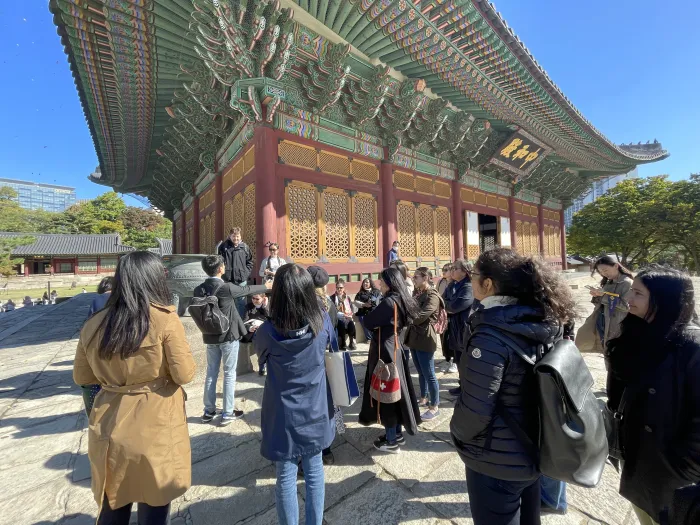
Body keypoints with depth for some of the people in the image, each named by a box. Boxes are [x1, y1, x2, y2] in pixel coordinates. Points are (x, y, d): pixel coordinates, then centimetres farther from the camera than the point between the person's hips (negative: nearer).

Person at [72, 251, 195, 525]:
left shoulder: (93, 324, -3)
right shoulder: (165, 319, -19)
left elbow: (81, 377, 10)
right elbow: (185, 374, -16)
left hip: (109, 428, 5)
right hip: (156, 428, -4)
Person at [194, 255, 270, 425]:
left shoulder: (199, 290, -4)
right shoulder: (226, 288, -20)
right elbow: (246, 290, -4)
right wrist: (266, 287, 13)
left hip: (210, 337, 5)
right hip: (228, 336, -5)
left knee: (211, 373, 16)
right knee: (229, 374, 6)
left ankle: (209, 412, 29)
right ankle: (227, 414, 16)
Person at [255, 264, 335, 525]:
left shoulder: (268, 332, -22)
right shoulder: (323, 321, -17)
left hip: (285, 417, -2)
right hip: (315, 411, 3)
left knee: (286, 477, 18)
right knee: (314, 470, 22)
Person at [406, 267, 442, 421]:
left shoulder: (432, 296, -16)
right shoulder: (417, 293, 11)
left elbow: (419, 317, -23)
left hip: (425, 338, -8)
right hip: (414, 337, 8)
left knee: (429, 374, 4)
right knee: (421, 372, 20)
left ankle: (434, 407, 18)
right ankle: (424, 398, 36)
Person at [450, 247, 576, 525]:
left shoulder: (491, 336, -30)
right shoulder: (542, 324, -6)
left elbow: (475, 410, -27)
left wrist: (457, 431, -7)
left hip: (497, 461, -7)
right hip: (531, 450, 7)